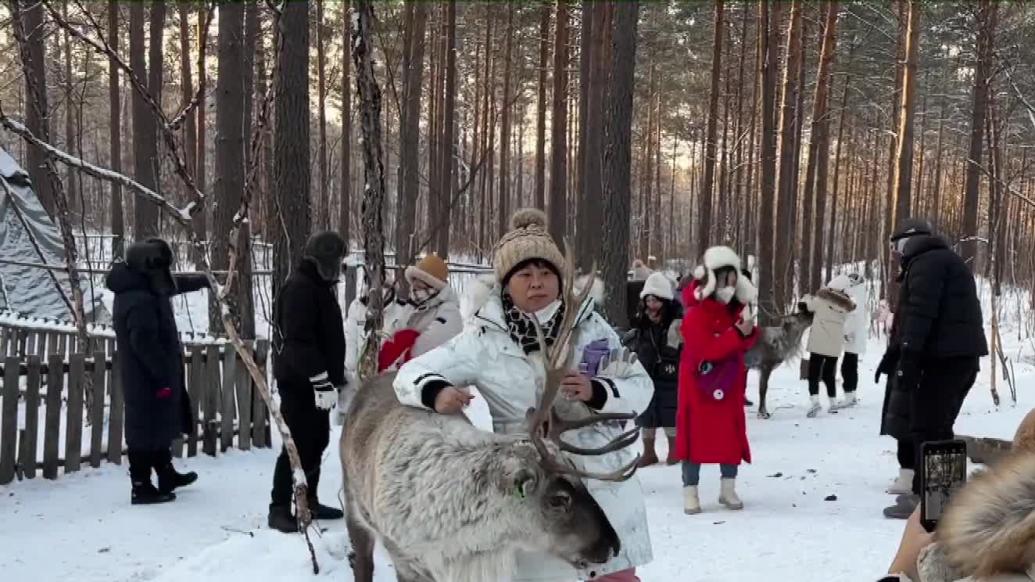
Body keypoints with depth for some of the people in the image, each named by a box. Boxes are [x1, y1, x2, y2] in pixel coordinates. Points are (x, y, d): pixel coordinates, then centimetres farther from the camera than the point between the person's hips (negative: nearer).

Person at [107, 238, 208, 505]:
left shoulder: (143, 290, 8)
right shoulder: (140, 301, -26)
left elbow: (171, 284, 28)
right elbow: (146, 344, -29)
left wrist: (202, 280, 40)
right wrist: (164, 376, -24)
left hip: (150, 377, 11)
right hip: (148, 380, -11)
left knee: (159, 425, 21)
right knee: (146, 429, -3)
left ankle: (166, 475, 35)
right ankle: (141, 487, 3)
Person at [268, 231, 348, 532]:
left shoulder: (321, 286, 16)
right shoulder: (299, 288, -17)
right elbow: (300, 340, -26)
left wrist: (336, 376, 24)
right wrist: (321, 380, -28)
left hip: (316, 382, 10)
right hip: (299, 382, -10)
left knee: (317, 442, 15)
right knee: (298, 445, -8)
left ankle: (308, 501, 26)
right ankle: (279, 509, -2)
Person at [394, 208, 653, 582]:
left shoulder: (589, 325, 1)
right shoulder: (486, 339, -4)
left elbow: (641, 387, 1)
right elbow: (413, 372, -3)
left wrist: (596, 392, -19)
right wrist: (435, 392, -26)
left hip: (606, 484, 2)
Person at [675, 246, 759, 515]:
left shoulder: (736, 309, 5)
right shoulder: (695, 314, -18)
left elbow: (746, 344, 9)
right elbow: (707, 349, -26)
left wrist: (749, 332, -14)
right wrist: (738, 333, -29)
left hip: (729, 382, 6)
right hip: (699, 383, -6)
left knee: (732, 433, 7)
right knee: (696, 434, -2)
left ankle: (728, 488, 17)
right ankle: (690, 491, 5)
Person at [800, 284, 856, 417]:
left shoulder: (822, 299, -6)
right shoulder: (847, 305, 5)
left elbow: (805, 306, 1)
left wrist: (807, 298, 21)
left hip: (819, 343, -4)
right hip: (835, 345, 4)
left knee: (814, 373, -4)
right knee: (829, 374, 17)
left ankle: (814, 400, -21)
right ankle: (833, 402, 18)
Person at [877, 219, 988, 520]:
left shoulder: (926, 263, -8)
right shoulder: (946, 261, 24)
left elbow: (919, 315, -20)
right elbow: (911, 316, 24)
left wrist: (907, 360, -25)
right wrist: (893, 354, 22)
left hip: (945, 357, -10)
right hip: (963, 356, 10)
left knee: (925, 428, -8)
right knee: (939, 427, 16)